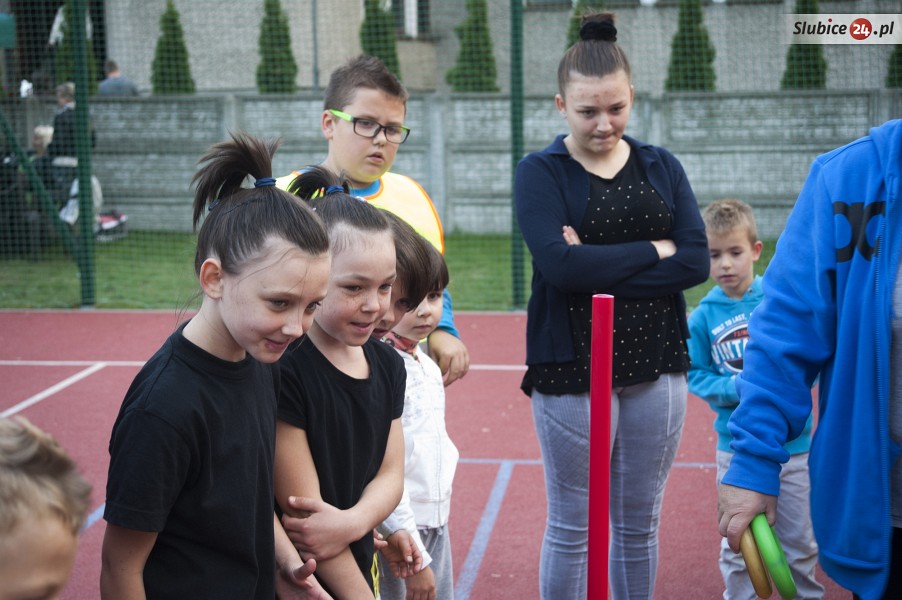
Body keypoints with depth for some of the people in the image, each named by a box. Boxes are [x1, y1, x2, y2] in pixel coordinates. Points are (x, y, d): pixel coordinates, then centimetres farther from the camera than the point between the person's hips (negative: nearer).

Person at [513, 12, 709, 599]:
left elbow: (696, 262, -5)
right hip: (572, 370, -3)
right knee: (572, 528, 7)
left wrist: (598, 266, -15)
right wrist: (653, 250, -12)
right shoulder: (540, 172, -3)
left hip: (657, 367, 3)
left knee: (640, 525, 14)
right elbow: (559, 264, -19)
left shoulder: (661, 167, 6)